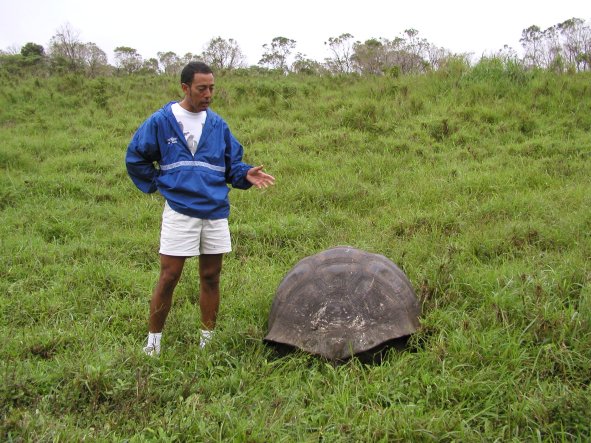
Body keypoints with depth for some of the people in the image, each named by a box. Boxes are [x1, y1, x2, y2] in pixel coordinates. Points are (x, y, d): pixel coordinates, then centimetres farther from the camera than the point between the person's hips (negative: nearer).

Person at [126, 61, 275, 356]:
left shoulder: (217, 124, 8)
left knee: (211, 277, 10)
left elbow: (231, 164, 14)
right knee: (169, 277, -3)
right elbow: (135, 159, 7)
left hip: (216, 211, 4)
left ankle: (208, 340, 22)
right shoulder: (161, 121, -2)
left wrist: (246, 175, -6)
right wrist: (157, 185, 2)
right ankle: (153, 342, 11)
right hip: (180, 212, -4)